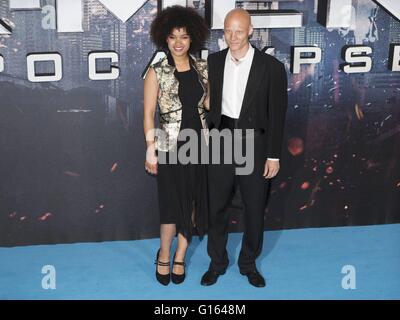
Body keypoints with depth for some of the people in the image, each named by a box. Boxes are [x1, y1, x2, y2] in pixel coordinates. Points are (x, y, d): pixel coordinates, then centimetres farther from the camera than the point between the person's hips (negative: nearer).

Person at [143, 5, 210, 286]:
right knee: (173, 203, 2)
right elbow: (149, 113, -6)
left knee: (193, 201, 9)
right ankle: (164, 256, 25)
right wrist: (151, 150, -10)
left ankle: (180, 257, 25)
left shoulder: (202, 68, 5)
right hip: (171, 145, -4)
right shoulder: (157, 72, -6)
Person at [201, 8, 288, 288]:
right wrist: (208, 136, 3)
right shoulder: (214, 61, 1)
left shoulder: (271, 67, -8)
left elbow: (277, 114, -6)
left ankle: (249, 263, 31)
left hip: (254, 144, -2)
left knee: (255, 208, 11)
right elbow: (209, 101, 7)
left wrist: (273, 155, -7)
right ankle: (217, 262, 30)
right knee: (217, 205, 11)